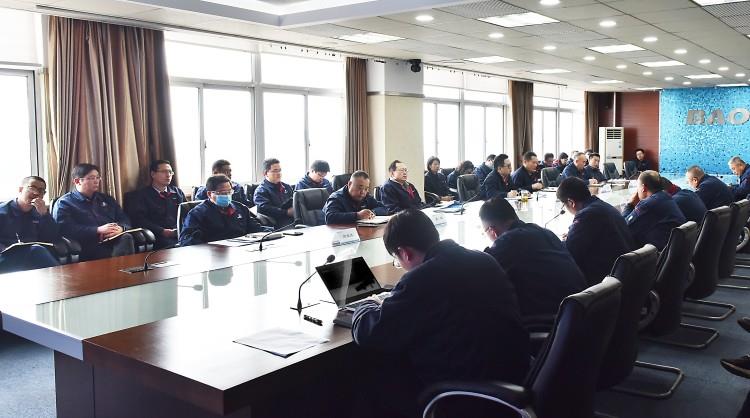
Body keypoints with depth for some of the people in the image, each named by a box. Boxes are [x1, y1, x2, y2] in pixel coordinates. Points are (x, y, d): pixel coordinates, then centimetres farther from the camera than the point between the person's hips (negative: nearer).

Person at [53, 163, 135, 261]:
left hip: (115, 241, 5)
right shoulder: (64, 203, 11)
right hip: (89, 249, -5)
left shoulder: (107, 199, 28)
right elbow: (65, 229, -6)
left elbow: (125, 220, 22)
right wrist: (98, 230, -15)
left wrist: (120, 228, -5)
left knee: (126, 238, -32)